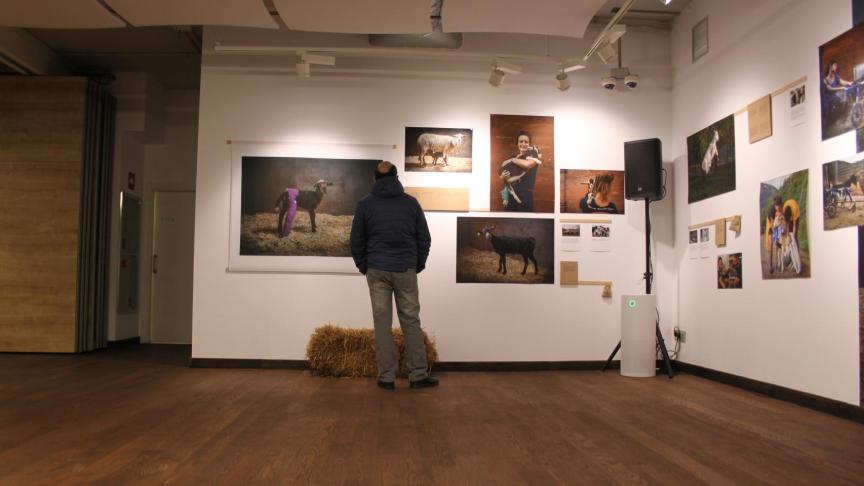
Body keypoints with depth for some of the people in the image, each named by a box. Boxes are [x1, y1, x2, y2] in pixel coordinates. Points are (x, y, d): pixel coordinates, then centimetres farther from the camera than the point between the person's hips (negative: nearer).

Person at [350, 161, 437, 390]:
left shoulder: (365, 204, 2)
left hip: (377, 270, 0)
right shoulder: (411, 202, 4)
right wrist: (418, 265, 16)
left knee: (382, 323, 4)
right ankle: (418, 375, 8)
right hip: (406, 270, 0)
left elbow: (356, 240, 4)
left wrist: (363, 266, 16)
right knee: (411, 322, 6)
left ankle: (386, 377, 6)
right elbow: (424, 238, 5)